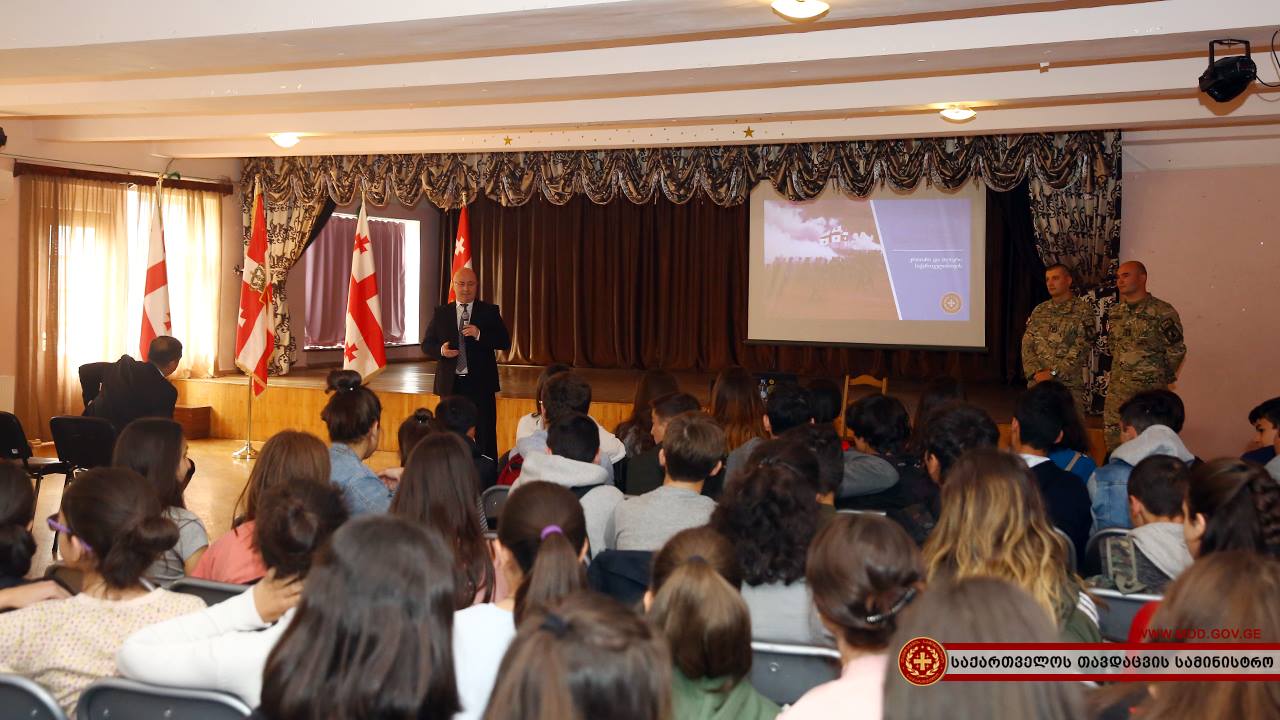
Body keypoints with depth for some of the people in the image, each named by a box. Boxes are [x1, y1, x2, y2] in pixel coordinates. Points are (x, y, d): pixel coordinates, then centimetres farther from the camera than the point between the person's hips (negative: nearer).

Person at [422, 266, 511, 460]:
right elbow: (426, 345, 10)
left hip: (480, 384, -2)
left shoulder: (490, 311, 4)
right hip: (451, 384, 2)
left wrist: (479, 334, -18)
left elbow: (505, 343, -3)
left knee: (486, 436, -1)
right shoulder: (440, 313, 8)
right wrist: (440, 350, -12)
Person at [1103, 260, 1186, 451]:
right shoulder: (1115, 312, 11)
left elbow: (1176, 350, -4)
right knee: (1112, 436, 7)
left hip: (1149, 391, -6)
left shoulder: (1162, 312, -9)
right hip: (1117, 389, 6)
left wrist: (1162, 377, 4)